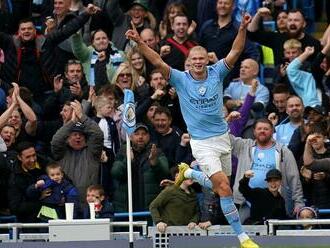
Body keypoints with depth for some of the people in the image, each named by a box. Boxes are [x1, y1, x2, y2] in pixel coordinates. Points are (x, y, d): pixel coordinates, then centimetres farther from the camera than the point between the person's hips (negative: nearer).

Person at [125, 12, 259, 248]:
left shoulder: (216, 73, -2)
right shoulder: (181, 79, -6)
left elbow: (235, 52, -11)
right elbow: (158, 62, -15)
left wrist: (243, 29, -26)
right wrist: (140, 42, -28)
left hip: (222, 136, 4)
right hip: (202, 142, -4)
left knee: (224, 182, 15)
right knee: (223, 187, -15)